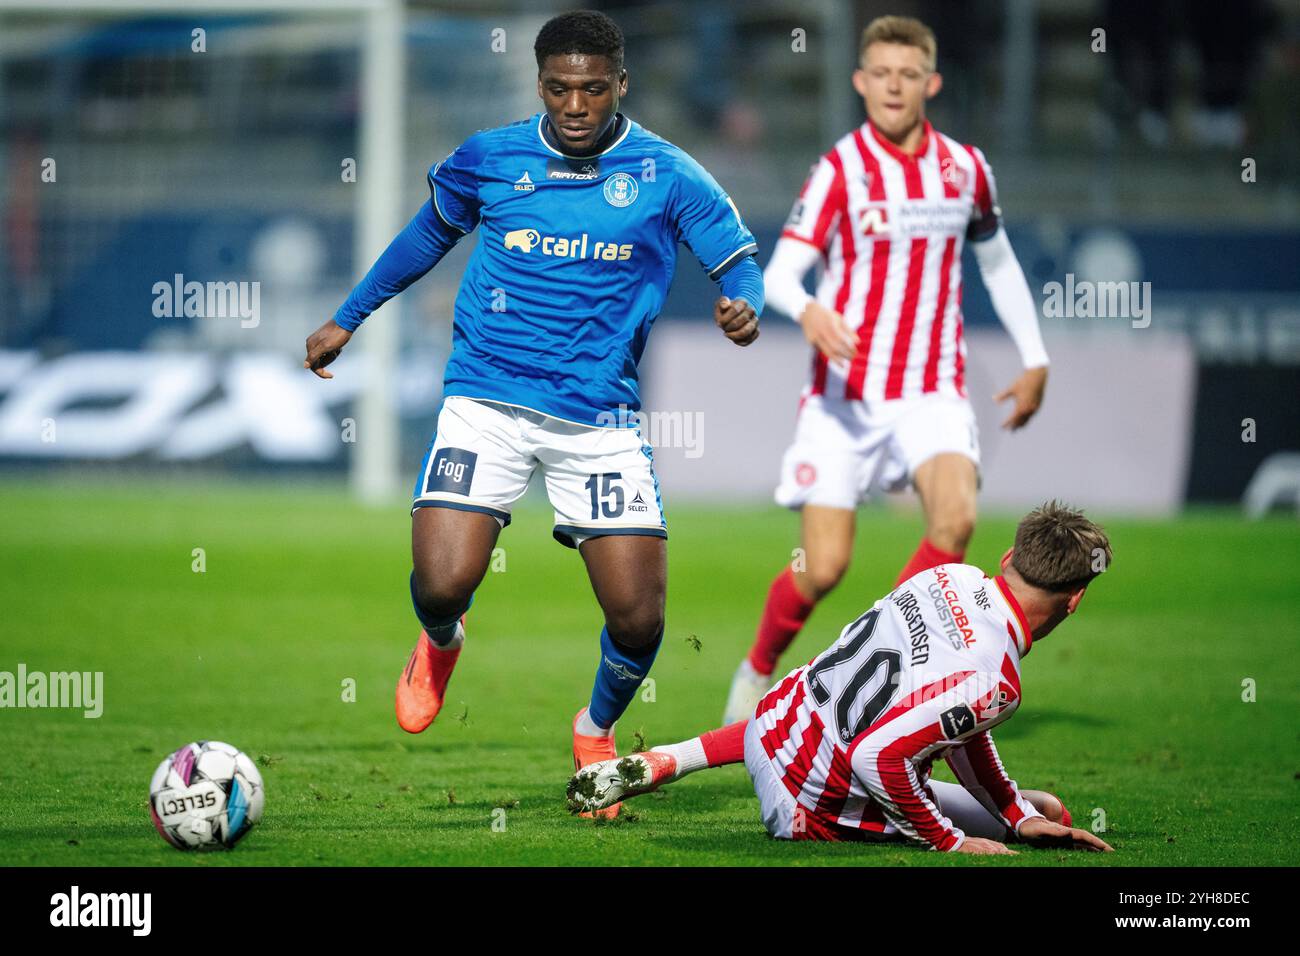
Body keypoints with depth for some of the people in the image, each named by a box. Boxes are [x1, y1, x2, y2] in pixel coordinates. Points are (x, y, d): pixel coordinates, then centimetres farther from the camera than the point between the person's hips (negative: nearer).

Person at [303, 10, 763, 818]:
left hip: (600, 418, 0)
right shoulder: (490, 160, 3)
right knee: (442, 583, -18)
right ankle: (442, 644, 22)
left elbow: (741, 263, 5)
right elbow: (430, 234, 21)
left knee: (638, 616, -7)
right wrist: (349, 319, 27)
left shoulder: (667, 177, -1)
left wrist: (743, 306, -19)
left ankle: (598, 733, 27)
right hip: (488, 404, 0)